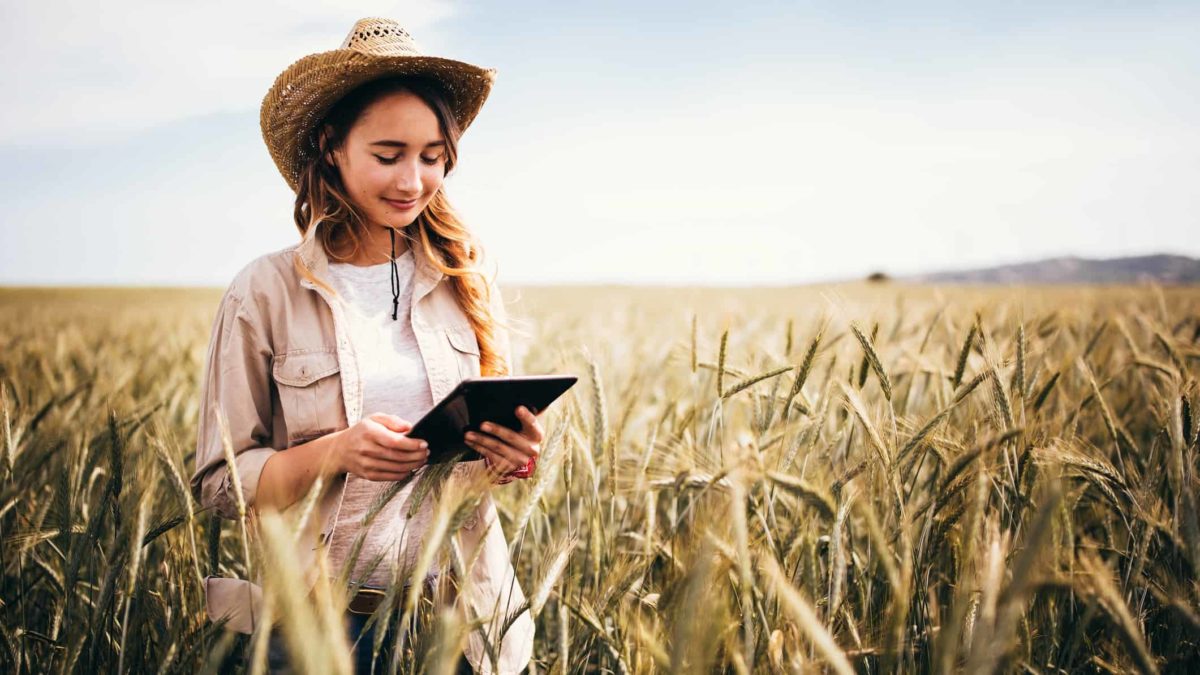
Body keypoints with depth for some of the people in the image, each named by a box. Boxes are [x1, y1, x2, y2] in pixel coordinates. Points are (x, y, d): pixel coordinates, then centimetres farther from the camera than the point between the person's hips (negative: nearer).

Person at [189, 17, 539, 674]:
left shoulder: (465, 282, 0)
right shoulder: (265, 292, -8)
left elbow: (504, 437, 8)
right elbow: (218, 482, -5)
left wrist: (517, 453, -15)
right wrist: (335, 452, -22)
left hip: (462, 613, 3)